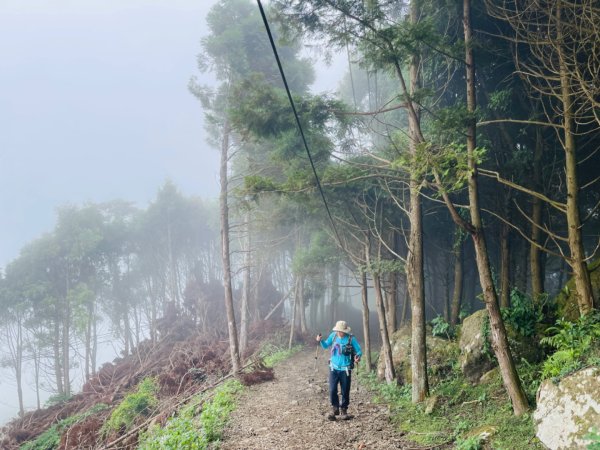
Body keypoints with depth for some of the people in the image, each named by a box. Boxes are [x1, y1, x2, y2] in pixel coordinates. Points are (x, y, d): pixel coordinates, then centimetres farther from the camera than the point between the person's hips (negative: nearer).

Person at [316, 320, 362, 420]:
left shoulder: (351, 339, -11)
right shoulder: (333, 335, -2)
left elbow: (359, 351, -5)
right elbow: (325, 345, 13)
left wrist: (358, 356, -27)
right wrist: (320, 341, -8)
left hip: (345, 369, -2)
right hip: (334, 368, 2)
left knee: (345, 391, 6)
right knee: (332, 390, -3)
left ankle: (343, 410, 22)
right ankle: (335, 408, 17)